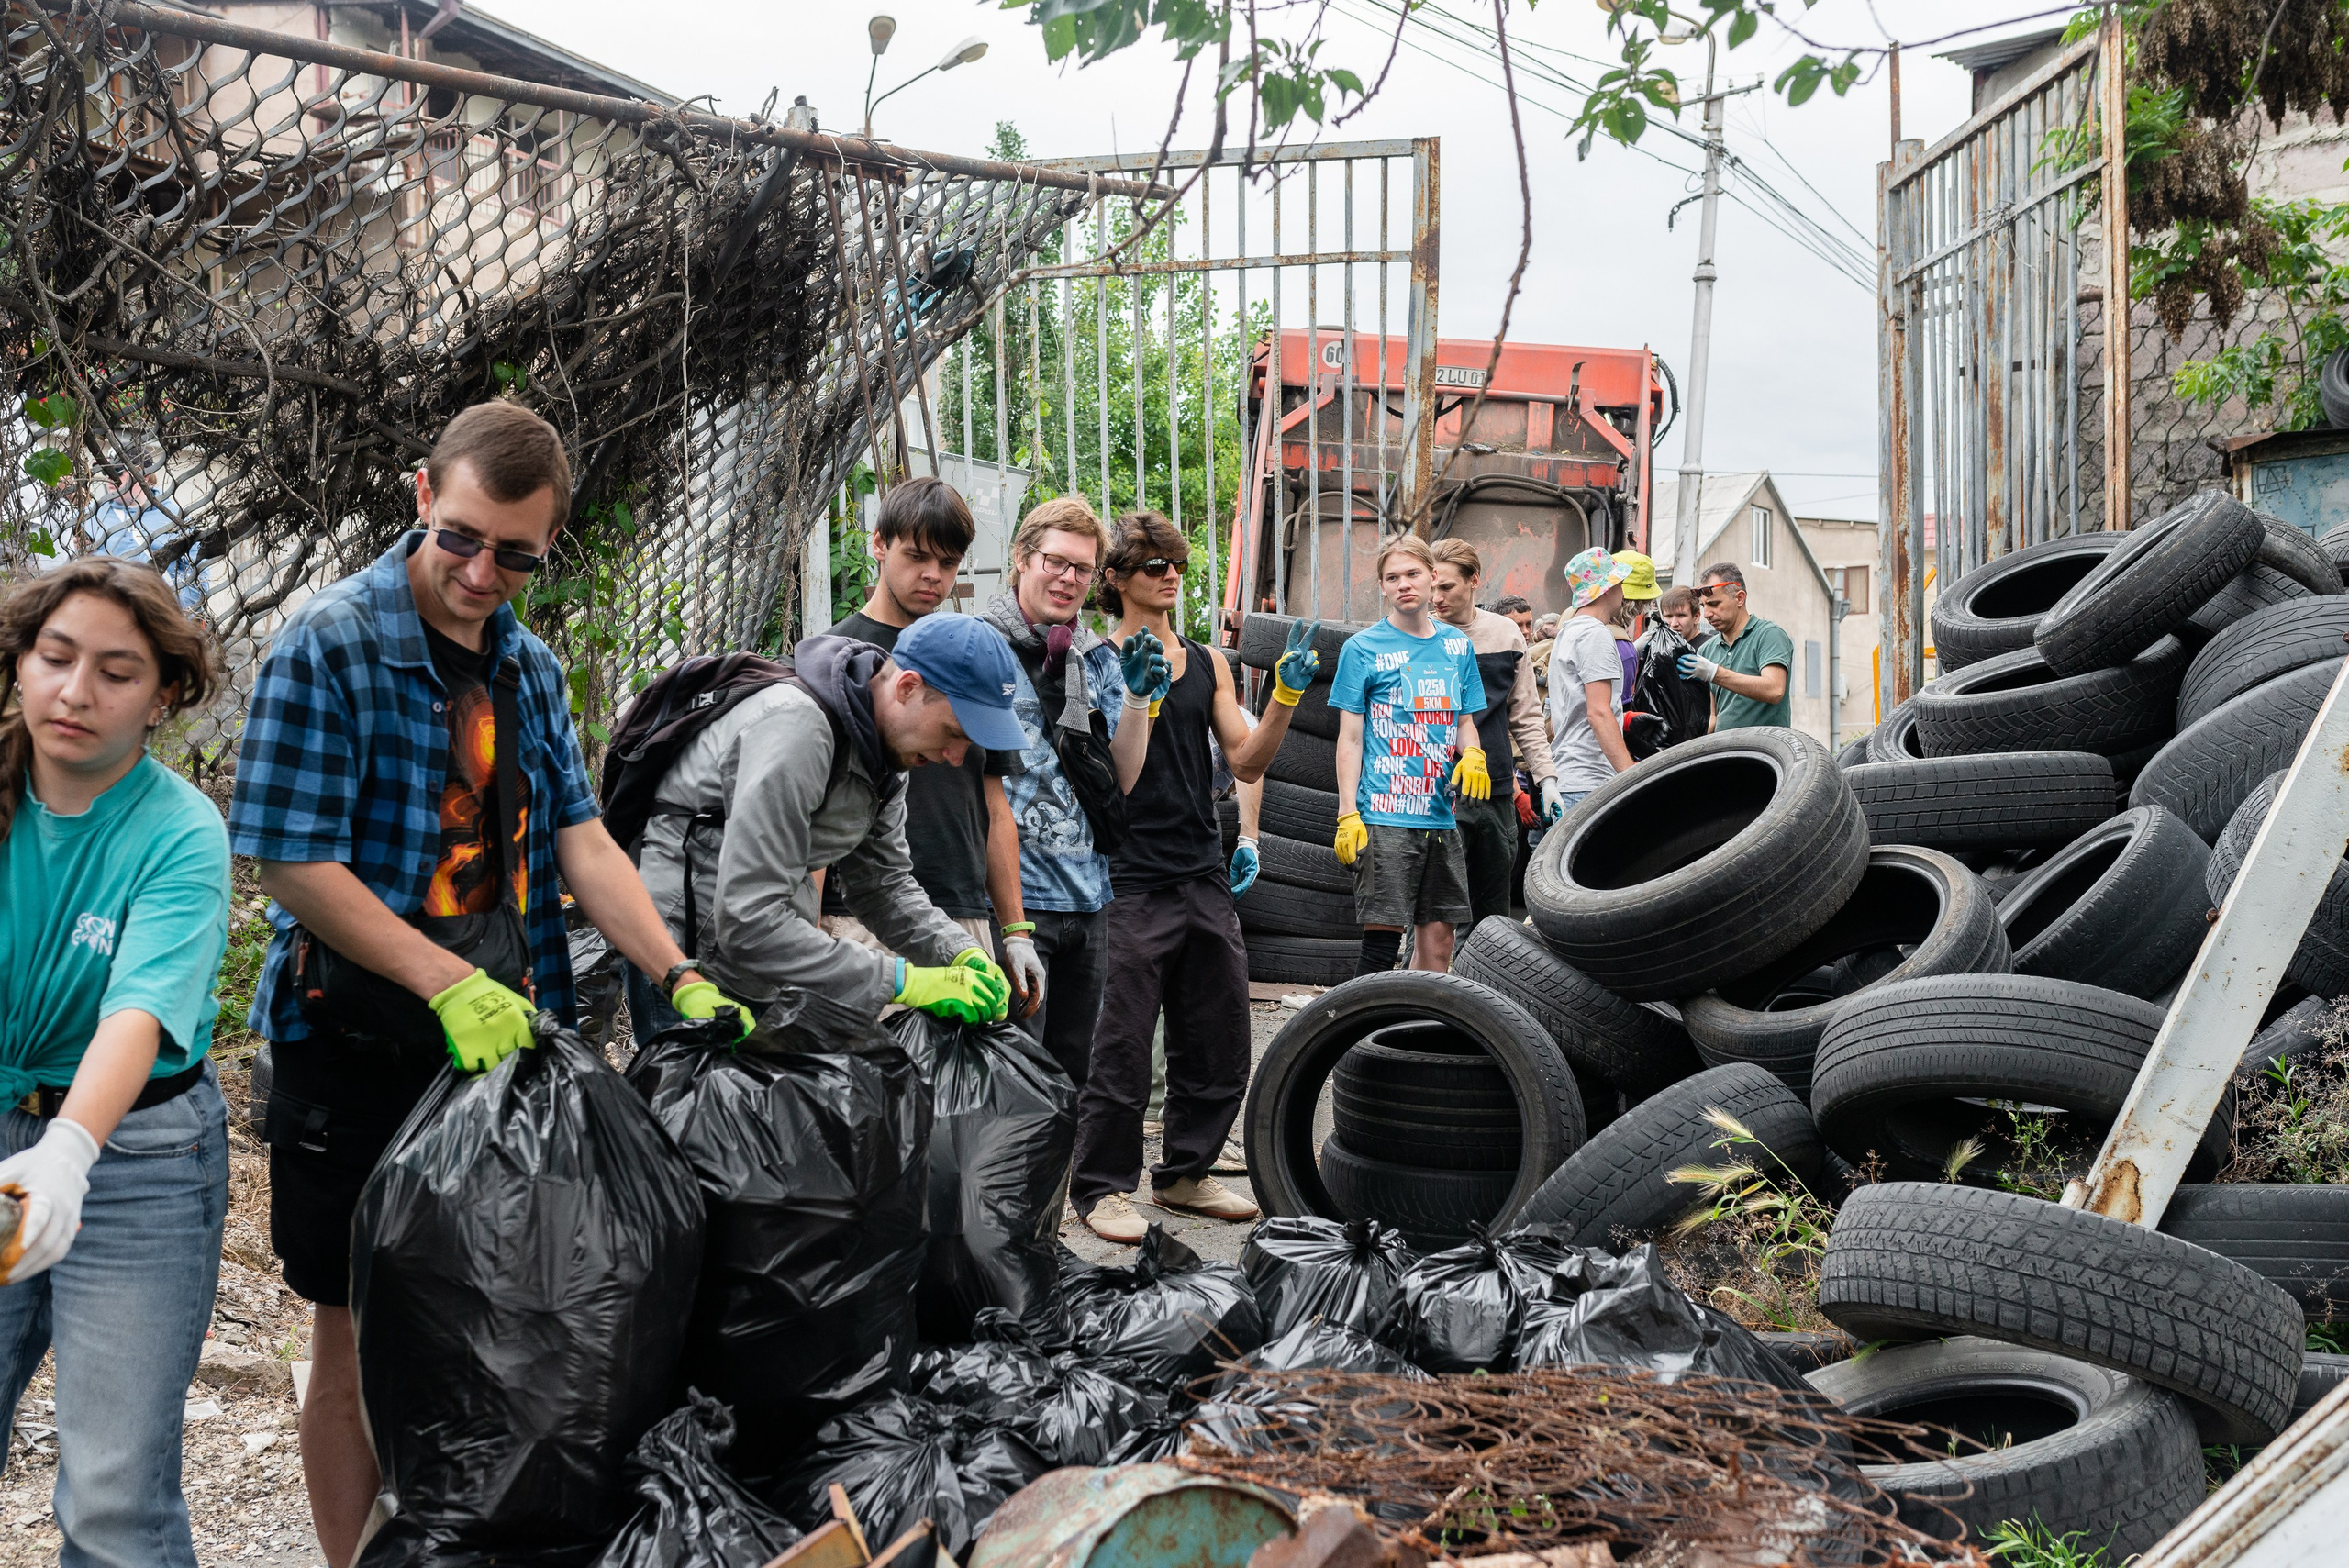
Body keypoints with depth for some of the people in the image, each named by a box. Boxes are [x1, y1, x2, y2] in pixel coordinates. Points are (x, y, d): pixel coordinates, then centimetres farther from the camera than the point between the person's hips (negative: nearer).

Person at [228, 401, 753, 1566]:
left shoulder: (528, 664, 8)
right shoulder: (332, 644, -12)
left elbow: (578, 838, 3)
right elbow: (295, 864, -16)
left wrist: (681, 979, -9)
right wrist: (451, 984, -23)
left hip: (504, 1035, 6)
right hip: (360, 1051, -5)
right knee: (359, 1343, 7)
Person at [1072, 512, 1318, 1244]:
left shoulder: (1208, 662, 13)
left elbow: (1245, 763, 8)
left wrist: (1286, 694, -4)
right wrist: (1142, 695, -22)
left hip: (1205, 878, 6)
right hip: (1131, 882, -6)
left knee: (1218, 1048, 12)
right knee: (1121, 1051, -2)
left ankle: (1184, 1172, 28)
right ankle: (1102, 1187, 12)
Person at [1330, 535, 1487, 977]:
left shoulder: (1457, 645, 12)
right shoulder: (1363, 648, -1)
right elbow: (1350, 737, -1)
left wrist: (1471, 753, -5)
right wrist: (1347, 815, -8)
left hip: (1440, 816, 5)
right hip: (1385, 816, -5)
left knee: (1438, 938, 8)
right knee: (1382, 936, -7)